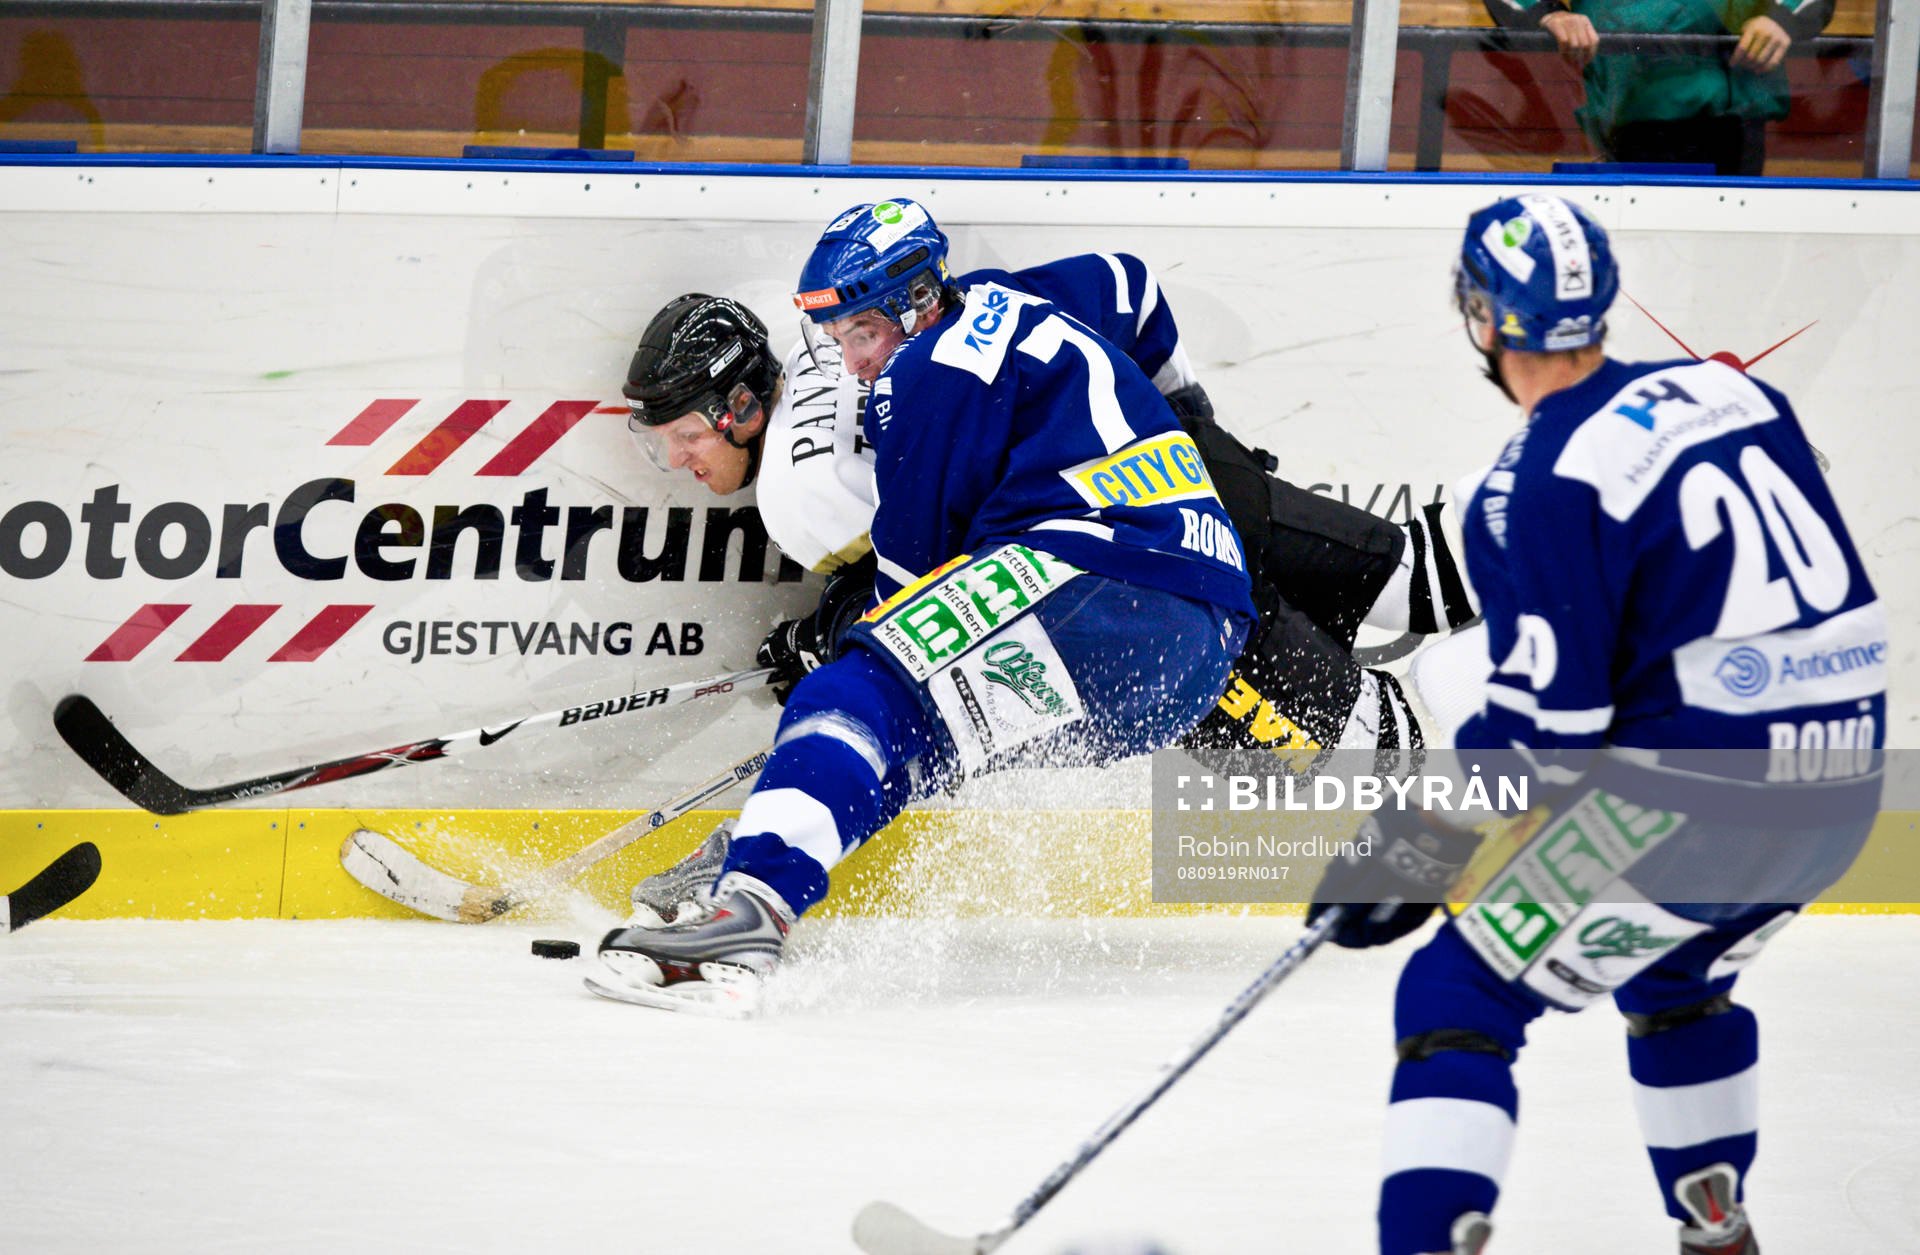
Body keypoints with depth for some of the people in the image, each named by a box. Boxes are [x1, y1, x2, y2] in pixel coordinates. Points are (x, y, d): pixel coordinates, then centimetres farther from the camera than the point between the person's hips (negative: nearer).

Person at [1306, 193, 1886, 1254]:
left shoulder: (1540, 486, -13)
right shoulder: (1734, 394, 8)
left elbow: (1546, 723, -15)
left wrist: (1420, 844, -5)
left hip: (1693, 797, -8)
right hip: (1841, 789, 8)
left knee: (1459, 996, -3)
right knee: (1675, 982, 34)